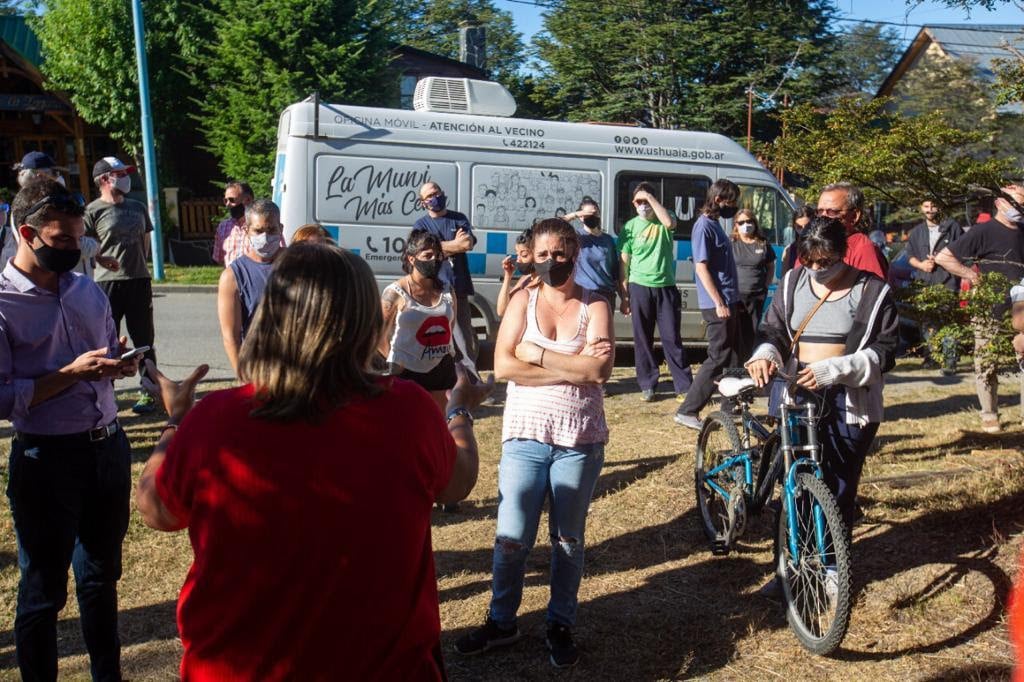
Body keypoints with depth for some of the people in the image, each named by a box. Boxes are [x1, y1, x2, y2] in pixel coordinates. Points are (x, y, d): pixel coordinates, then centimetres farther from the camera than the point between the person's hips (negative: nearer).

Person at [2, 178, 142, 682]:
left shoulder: (89, 291, 7)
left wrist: (119, 364, -5)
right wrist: (73, 372, -22)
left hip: (109, 447, 6)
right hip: (48, 460, -6)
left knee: (102, 576, 21)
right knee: (43, 591, 11)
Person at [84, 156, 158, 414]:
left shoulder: (137, 207, 12)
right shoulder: (94, 211, -6)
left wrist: (139, 264, 11)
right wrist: (105, 260, -11)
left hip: (139, 281, 5)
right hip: (108, 283, -4)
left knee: (144, 341, 12)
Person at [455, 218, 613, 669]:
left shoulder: (594, 307, 1)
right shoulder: (523, 302, 4)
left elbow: (600, 370, -15)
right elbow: (503, 366, -10)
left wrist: (536, 353, -12)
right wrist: (572, 367, -14)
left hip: (580, 441, 0)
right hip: (524, 436, 1)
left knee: (568, 540, 12)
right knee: (511, 539, 3)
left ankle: (561, 625, 28)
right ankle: (501, 622, 24)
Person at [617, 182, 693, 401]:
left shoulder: (663, 221, 4)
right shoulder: (630, 226, 4)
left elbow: (669, 222, -24)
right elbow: (623, 264, 4)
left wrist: (650, 196, -18)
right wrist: (624, 297, 0)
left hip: (666, 287, -1)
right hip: (640, 287, 1)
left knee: (672, 338, 0)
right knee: (642, 339, 5)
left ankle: (684, 386, 5)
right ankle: (648, 385, 15)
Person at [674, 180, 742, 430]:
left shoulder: (715, 223, 16)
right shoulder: (704, 226, -13)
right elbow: (701, 268, -19)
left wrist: (731, 301, 19)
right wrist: (719, 303, -22)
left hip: (729, 302, 10)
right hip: (718, 305, -10)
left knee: (732, 357, 14)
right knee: (718, 358, -7)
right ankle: (687, 411, -4)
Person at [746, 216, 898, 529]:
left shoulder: (872, 291, -2)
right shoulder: (793, 282, 9)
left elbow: (884, 351, -6)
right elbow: (773, 329, 10)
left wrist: (834, 369, -22)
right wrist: (765, 354, -14)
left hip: (849, 401, -2)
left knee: (840, 487, 1)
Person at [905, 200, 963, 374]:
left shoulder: (952, 227, 4)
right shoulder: (917, 232, 17)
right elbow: (910, 255, 16)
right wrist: (921, 264, -4)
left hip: (948, 282, -5)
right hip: (924, 283, 5)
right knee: (926, 323, 9)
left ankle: (949, 361, -13)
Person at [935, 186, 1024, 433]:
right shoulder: (985, 231, -8)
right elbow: (943, 258, -12)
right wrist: (973, 276, -15)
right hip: (991, 312, -5)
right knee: (987, 364, 3)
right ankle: (989, 415, 14)